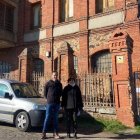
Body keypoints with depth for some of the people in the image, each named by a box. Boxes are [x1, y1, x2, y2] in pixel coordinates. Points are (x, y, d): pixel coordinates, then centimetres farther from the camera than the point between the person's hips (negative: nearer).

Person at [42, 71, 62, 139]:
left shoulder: (59, 84, 9)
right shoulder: (48, 83, -1)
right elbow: (45, 93, 7)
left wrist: (57, 98, 11)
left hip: (57, 103, 3)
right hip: (49, 103, -3)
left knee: (55, 118, 7)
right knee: (47, 118, -3)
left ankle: (55, 133, 12)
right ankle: (44, 133, 3)